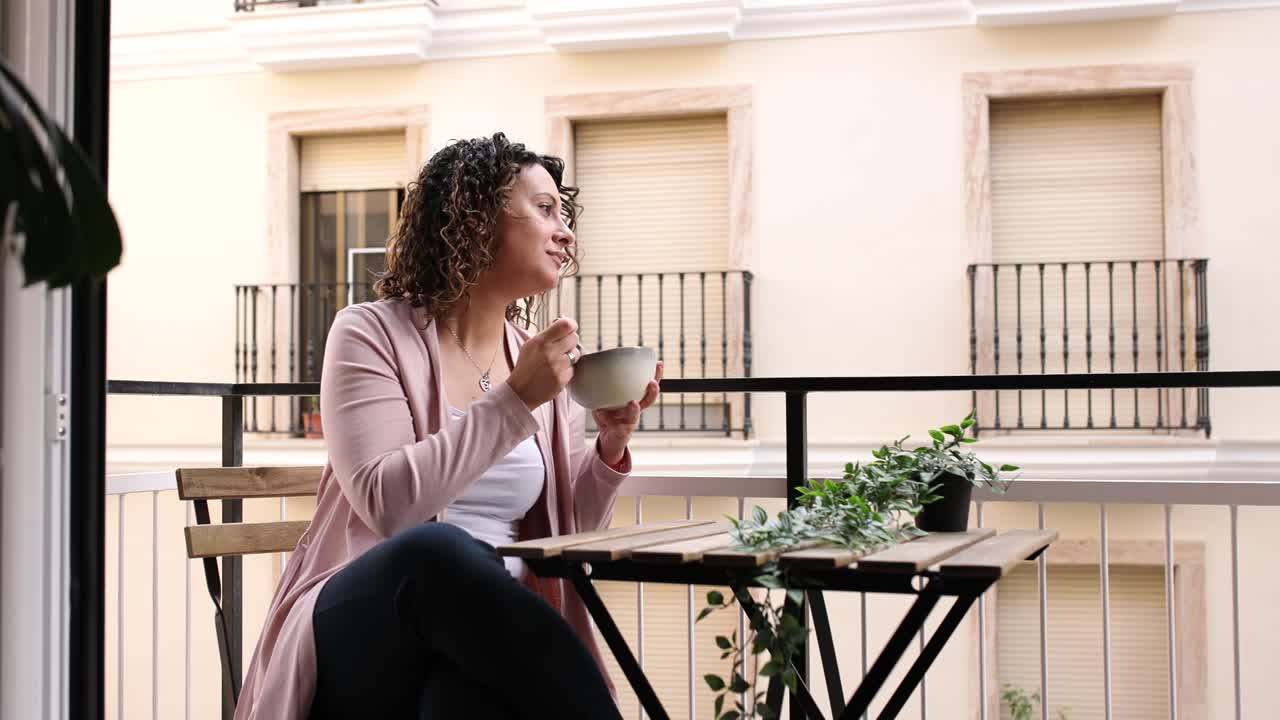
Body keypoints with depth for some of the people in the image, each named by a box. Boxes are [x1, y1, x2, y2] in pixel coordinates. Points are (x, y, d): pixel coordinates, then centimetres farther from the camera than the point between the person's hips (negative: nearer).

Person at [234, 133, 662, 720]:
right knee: (437, 550, -38)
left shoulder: (540, 357, 13)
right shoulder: (372, 333, 0)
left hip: (491, 634, 2)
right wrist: (513, 403, -15)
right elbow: (385, 502, -16)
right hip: (363, 627, -2)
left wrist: (610, 450, -2)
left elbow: (564, 533, 16)